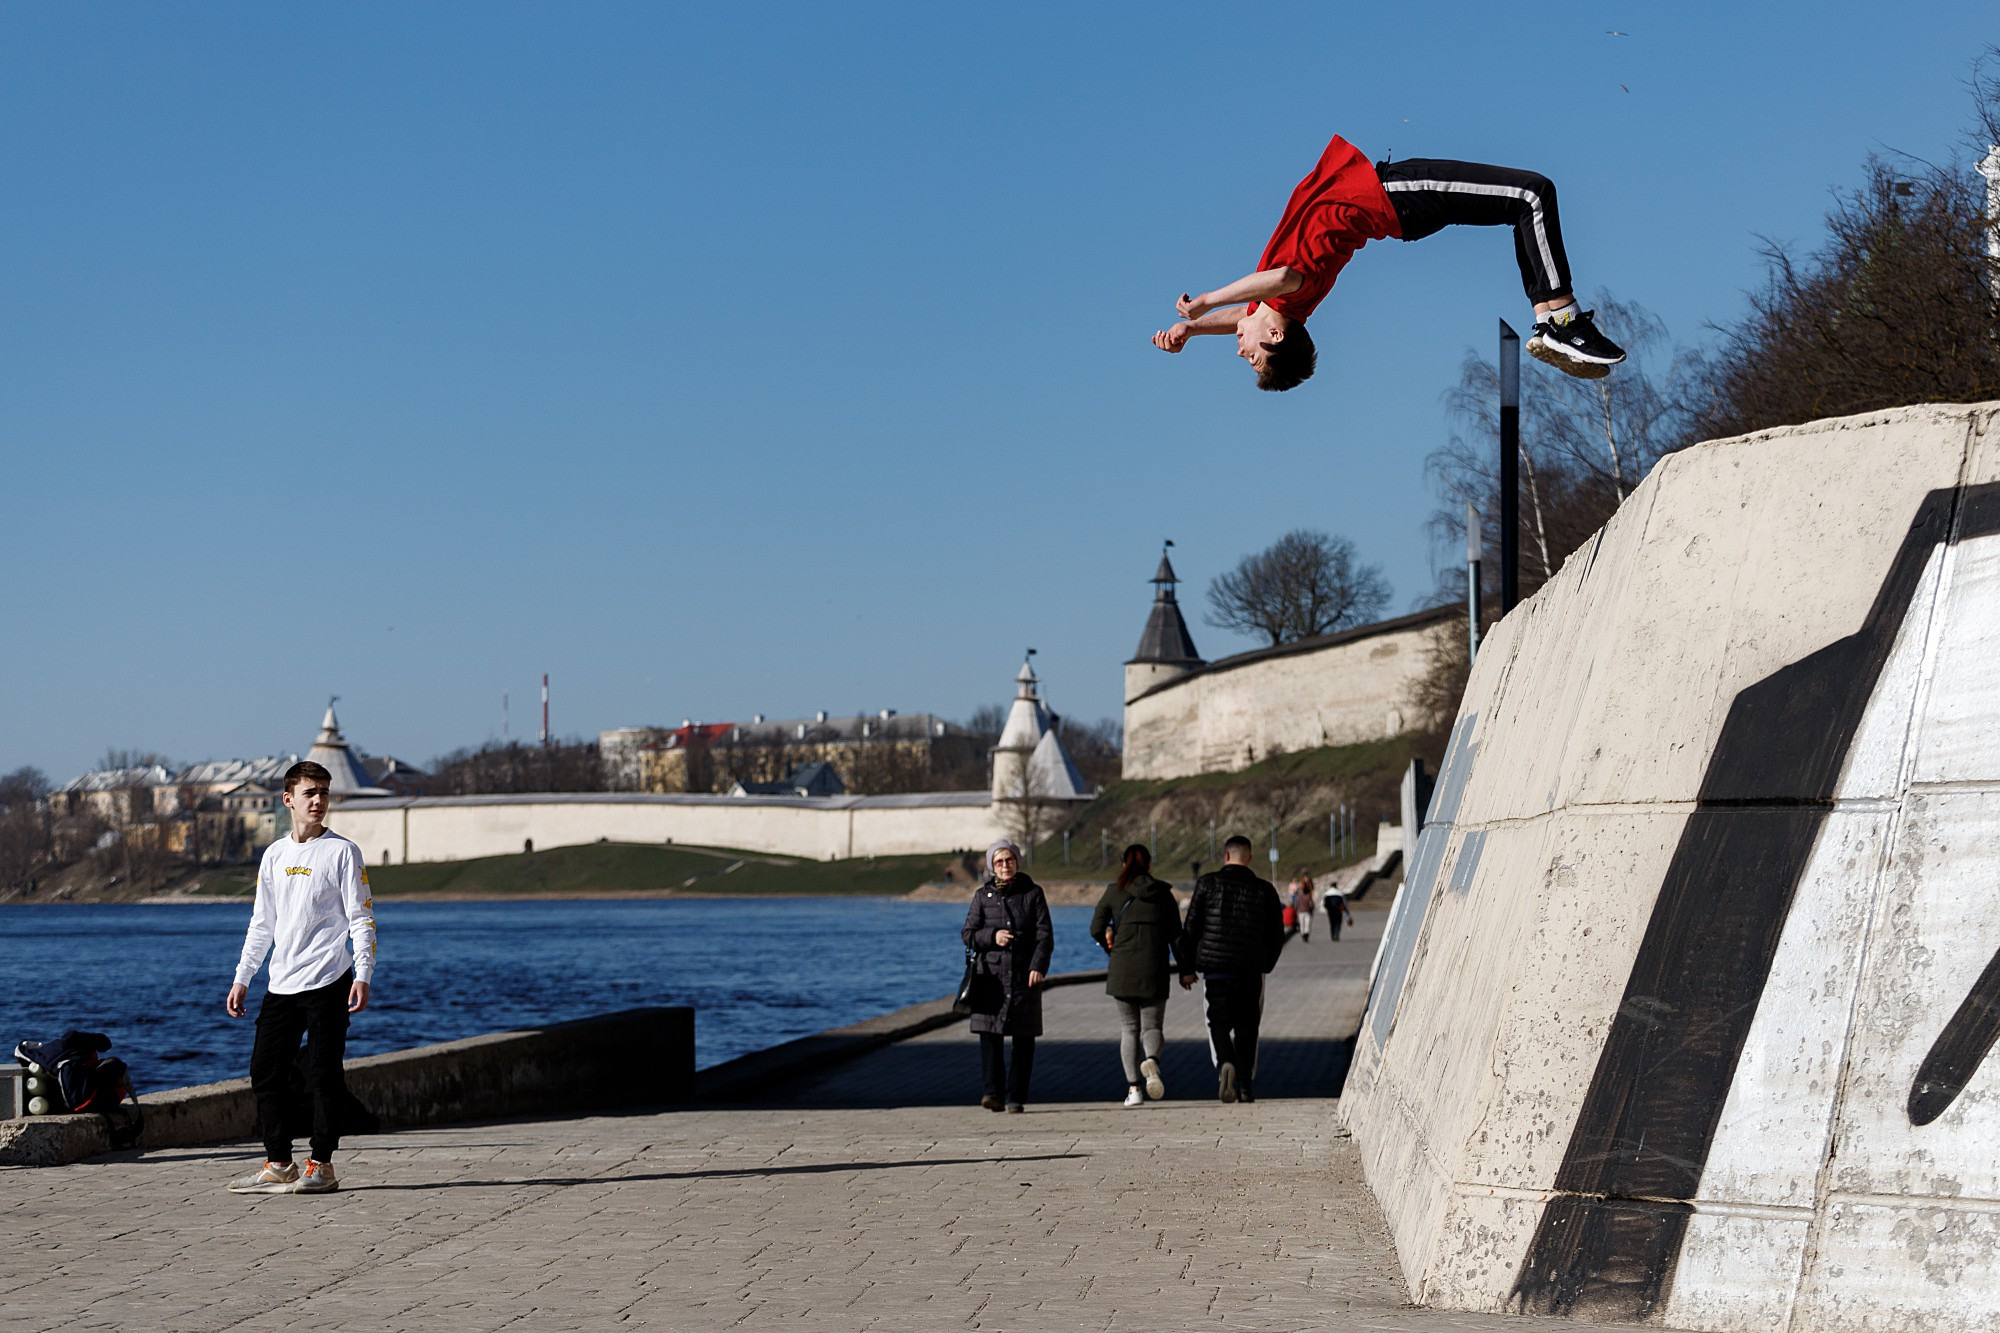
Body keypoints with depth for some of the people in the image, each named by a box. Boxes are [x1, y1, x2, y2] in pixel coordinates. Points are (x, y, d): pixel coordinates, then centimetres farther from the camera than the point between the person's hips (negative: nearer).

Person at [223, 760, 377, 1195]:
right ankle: (278, 1165, 11)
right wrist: (242, 978, 15)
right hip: (281, 986, 6)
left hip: (327, 983, -5)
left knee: (323, 1075, -4)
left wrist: (363, 974, -15)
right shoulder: (274, 855, 13)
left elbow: (361, 918, -4)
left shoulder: (342, 852, -2)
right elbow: (262, 923, 19)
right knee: (265, 1073, 4)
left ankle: (321, 1165, 3)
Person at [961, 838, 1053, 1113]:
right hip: (992, 975, 0)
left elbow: (1045, 934, 0)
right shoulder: (983, 895, 9)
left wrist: (1039, 966, -14)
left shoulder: (1032, 893, 6)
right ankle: (993, 1092, -14)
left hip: (1024, 976, 0)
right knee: (990, 1034, -11)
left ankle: (1017, 1097, 4)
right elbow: (968, 934, 7)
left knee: (1023, 1039, 0)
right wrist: (992, 936, -13)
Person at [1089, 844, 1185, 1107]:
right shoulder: (1164, 894, 4)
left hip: (1122, 970, 0)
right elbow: (1176, 934, 3)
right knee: (1152, 1026, 6)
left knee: (1128, 1029, 8)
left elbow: (1096, 928, -2)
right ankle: (1151, 1060, -28)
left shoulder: (1115, 892, 1)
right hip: (1155, 971, 0)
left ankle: (1133, 1088, -3)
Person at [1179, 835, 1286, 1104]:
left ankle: (1224, 1063, -22)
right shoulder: (1264, 890, 2)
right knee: (1246, 1028, 11)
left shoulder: (1207, 884, -2)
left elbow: (1191, 928, -2)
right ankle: (1245, 1086, 9)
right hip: (1251, 971, 1)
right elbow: (1277, 935, 8)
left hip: (1216, 968, -1)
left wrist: (1186, 968, 6)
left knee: (1218, 1023, 7)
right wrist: (1265, 965, 24)